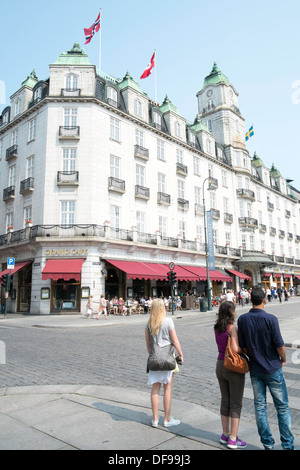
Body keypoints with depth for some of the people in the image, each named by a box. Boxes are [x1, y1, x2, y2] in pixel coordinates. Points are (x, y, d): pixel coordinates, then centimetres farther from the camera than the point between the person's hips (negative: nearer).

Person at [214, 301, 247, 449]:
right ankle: (233, 440, 15)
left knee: (225, 401, 18)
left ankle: (225, 435, 30)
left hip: (220, 365, 7)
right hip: (234, 368, -6)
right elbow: (235, 349, -25)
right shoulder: (232, 327, -19)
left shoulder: (216, 327, 1)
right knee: (236, 404, 7)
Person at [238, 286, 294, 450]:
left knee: (259, 406, 13)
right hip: (272, 368, -3)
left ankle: (267, 443, 22)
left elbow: (242, 346, -1)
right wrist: (283, 360, 6)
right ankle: (287, 444, 18)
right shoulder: (270, 319, -19)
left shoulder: (242, 319, -7)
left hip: (255, 369, 3)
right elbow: (280, 346, -13)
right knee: (282, 407, 11)